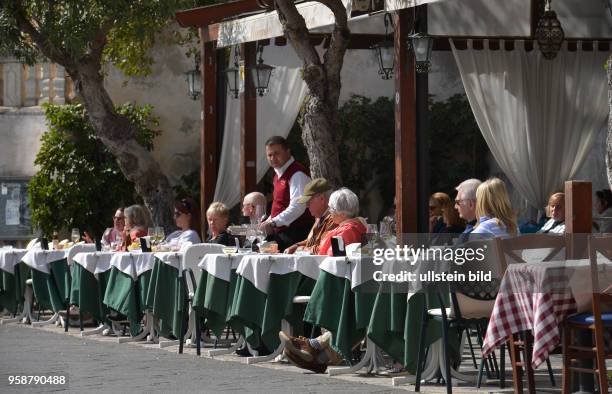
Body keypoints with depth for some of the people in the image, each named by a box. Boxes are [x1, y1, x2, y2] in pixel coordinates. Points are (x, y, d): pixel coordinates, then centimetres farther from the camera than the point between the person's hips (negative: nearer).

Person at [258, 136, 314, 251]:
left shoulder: (297, 174, -12)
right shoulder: (278, 174, 21)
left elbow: (297, 207, -23)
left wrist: (273, 223, -29)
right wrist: (268, 223, 15)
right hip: (280, 233, 9)